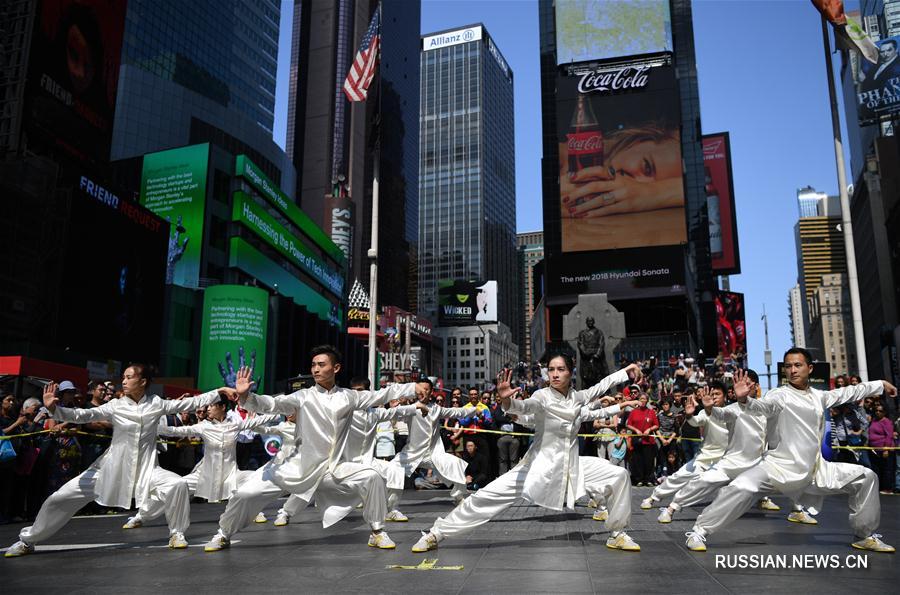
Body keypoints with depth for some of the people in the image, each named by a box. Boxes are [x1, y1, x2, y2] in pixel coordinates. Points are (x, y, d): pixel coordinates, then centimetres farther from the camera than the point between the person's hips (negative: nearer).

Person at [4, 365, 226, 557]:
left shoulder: (156, 404, -3)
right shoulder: (116, 406, -6)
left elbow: (188, 403, -3)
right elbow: (83, 415, -17)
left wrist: (220, 392, -7)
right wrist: (54, 409, -34)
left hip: (145, 468, 0)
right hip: (112, 467, 1)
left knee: (178, 484, -26)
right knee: (62, 497, -3)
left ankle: (176, 534, -3)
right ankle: (27, 541, 22)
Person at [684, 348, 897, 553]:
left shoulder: (818, 396, 11)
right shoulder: (780, 395, -11)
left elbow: (847, 393, 28)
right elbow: (761, 405, -31)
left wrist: (880, 384, 36)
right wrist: (744, 399, -54)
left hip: (816, 471, 7)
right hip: (780, 467, -7)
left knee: (865, 478, 11)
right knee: (742, 488, -30)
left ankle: (865, 535, 28)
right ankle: (699, 531, -19)